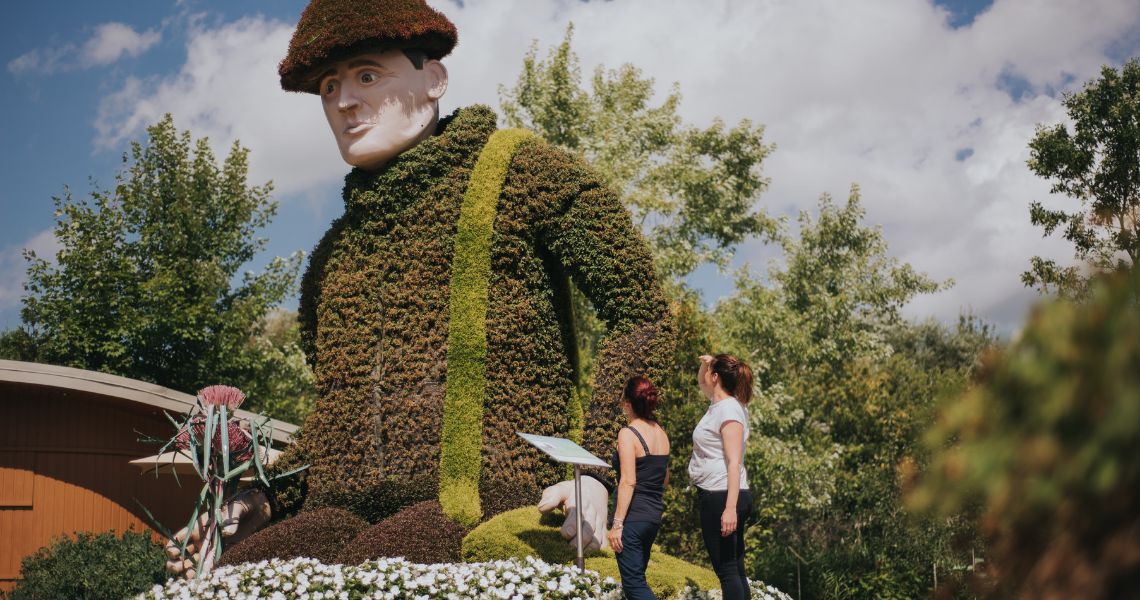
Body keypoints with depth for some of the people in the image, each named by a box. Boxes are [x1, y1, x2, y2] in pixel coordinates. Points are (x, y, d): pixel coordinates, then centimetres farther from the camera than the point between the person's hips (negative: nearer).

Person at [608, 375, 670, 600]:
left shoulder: (628, 433, -13)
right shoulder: (661, 433, 8)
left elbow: (628, 481, -19)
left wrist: (617, 524, -18)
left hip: (633, 516, -8)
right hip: (655, 514, 8)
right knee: (637, 577, 19)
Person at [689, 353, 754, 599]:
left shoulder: (729, 409, -14)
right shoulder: (719, 403, 14)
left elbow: (734, 462, -21)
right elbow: (701, 383, 37)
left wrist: (730, 507, -26)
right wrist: (704, 364, 15)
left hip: (722, 497, -10)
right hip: (717, 496, 10)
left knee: (727, 569, -9)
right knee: (735, 570, 10)